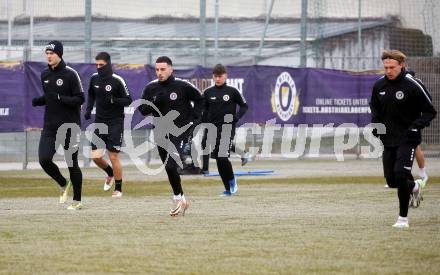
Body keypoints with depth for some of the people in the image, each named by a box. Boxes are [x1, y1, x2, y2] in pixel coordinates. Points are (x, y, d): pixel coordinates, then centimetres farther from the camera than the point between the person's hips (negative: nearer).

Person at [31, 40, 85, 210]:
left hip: (69, 126, -5)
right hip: (50, 126, 5)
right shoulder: (45, 75, 10)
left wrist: (61, 98, -25)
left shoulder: (70, 74, -10)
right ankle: (63, 184, 20)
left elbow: (80, 99, -12)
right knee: (44, 159, -8)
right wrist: (34, 101, 2)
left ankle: (77, 201, 15)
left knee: (72, 163, 1)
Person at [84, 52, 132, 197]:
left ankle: (118, 189, 6)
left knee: (113, 156, -6)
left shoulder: (117, 81, -14)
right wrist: (88, 109, 5)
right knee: (95, 156, 3)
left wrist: (113, 100, -25)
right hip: (99, 121, 5)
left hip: (115, 122, -5)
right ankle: (110, 174, 33)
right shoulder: (94, 78, 3)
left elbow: (128, 100, -10)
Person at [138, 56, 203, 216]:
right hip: (160, 134, 5)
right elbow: (143, 110, 2)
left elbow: (199, 99, 7)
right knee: (169, 168, 9)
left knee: (171, 166, -19)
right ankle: (181, 200, 21)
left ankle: (178, 199, -6)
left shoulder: (182, 86, -7)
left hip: (179, 132, -5)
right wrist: (154, 102, -17)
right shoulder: (151, 88, 2)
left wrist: (195, 117, -2)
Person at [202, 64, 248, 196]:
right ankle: (228, 189, 12)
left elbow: (244, 106, 6)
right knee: (218, 160, 3)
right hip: (213, 129, 4)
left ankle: (232, 180, 7)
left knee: (223, 157, -17)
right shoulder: (208, 93, 7)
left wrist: (237, 117, -10)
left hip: (227, 128, -4)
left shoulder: (232, 91, -2)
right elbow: (204, 111, 15)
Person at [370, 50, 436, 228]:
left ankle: (403, 218, -6)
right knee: (391, 180, 7)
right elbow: (374, 107, 21)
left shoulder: (412, 86, -13)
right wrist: (375, 123, 3)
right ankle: (415, 186, 41)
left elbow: (430, 111, -5)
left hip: (407, 139, -5)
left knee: (400, 174, -18)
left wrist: (416, 126, -20)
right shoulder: (379, 85, 2)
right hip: (388, 140, 5)